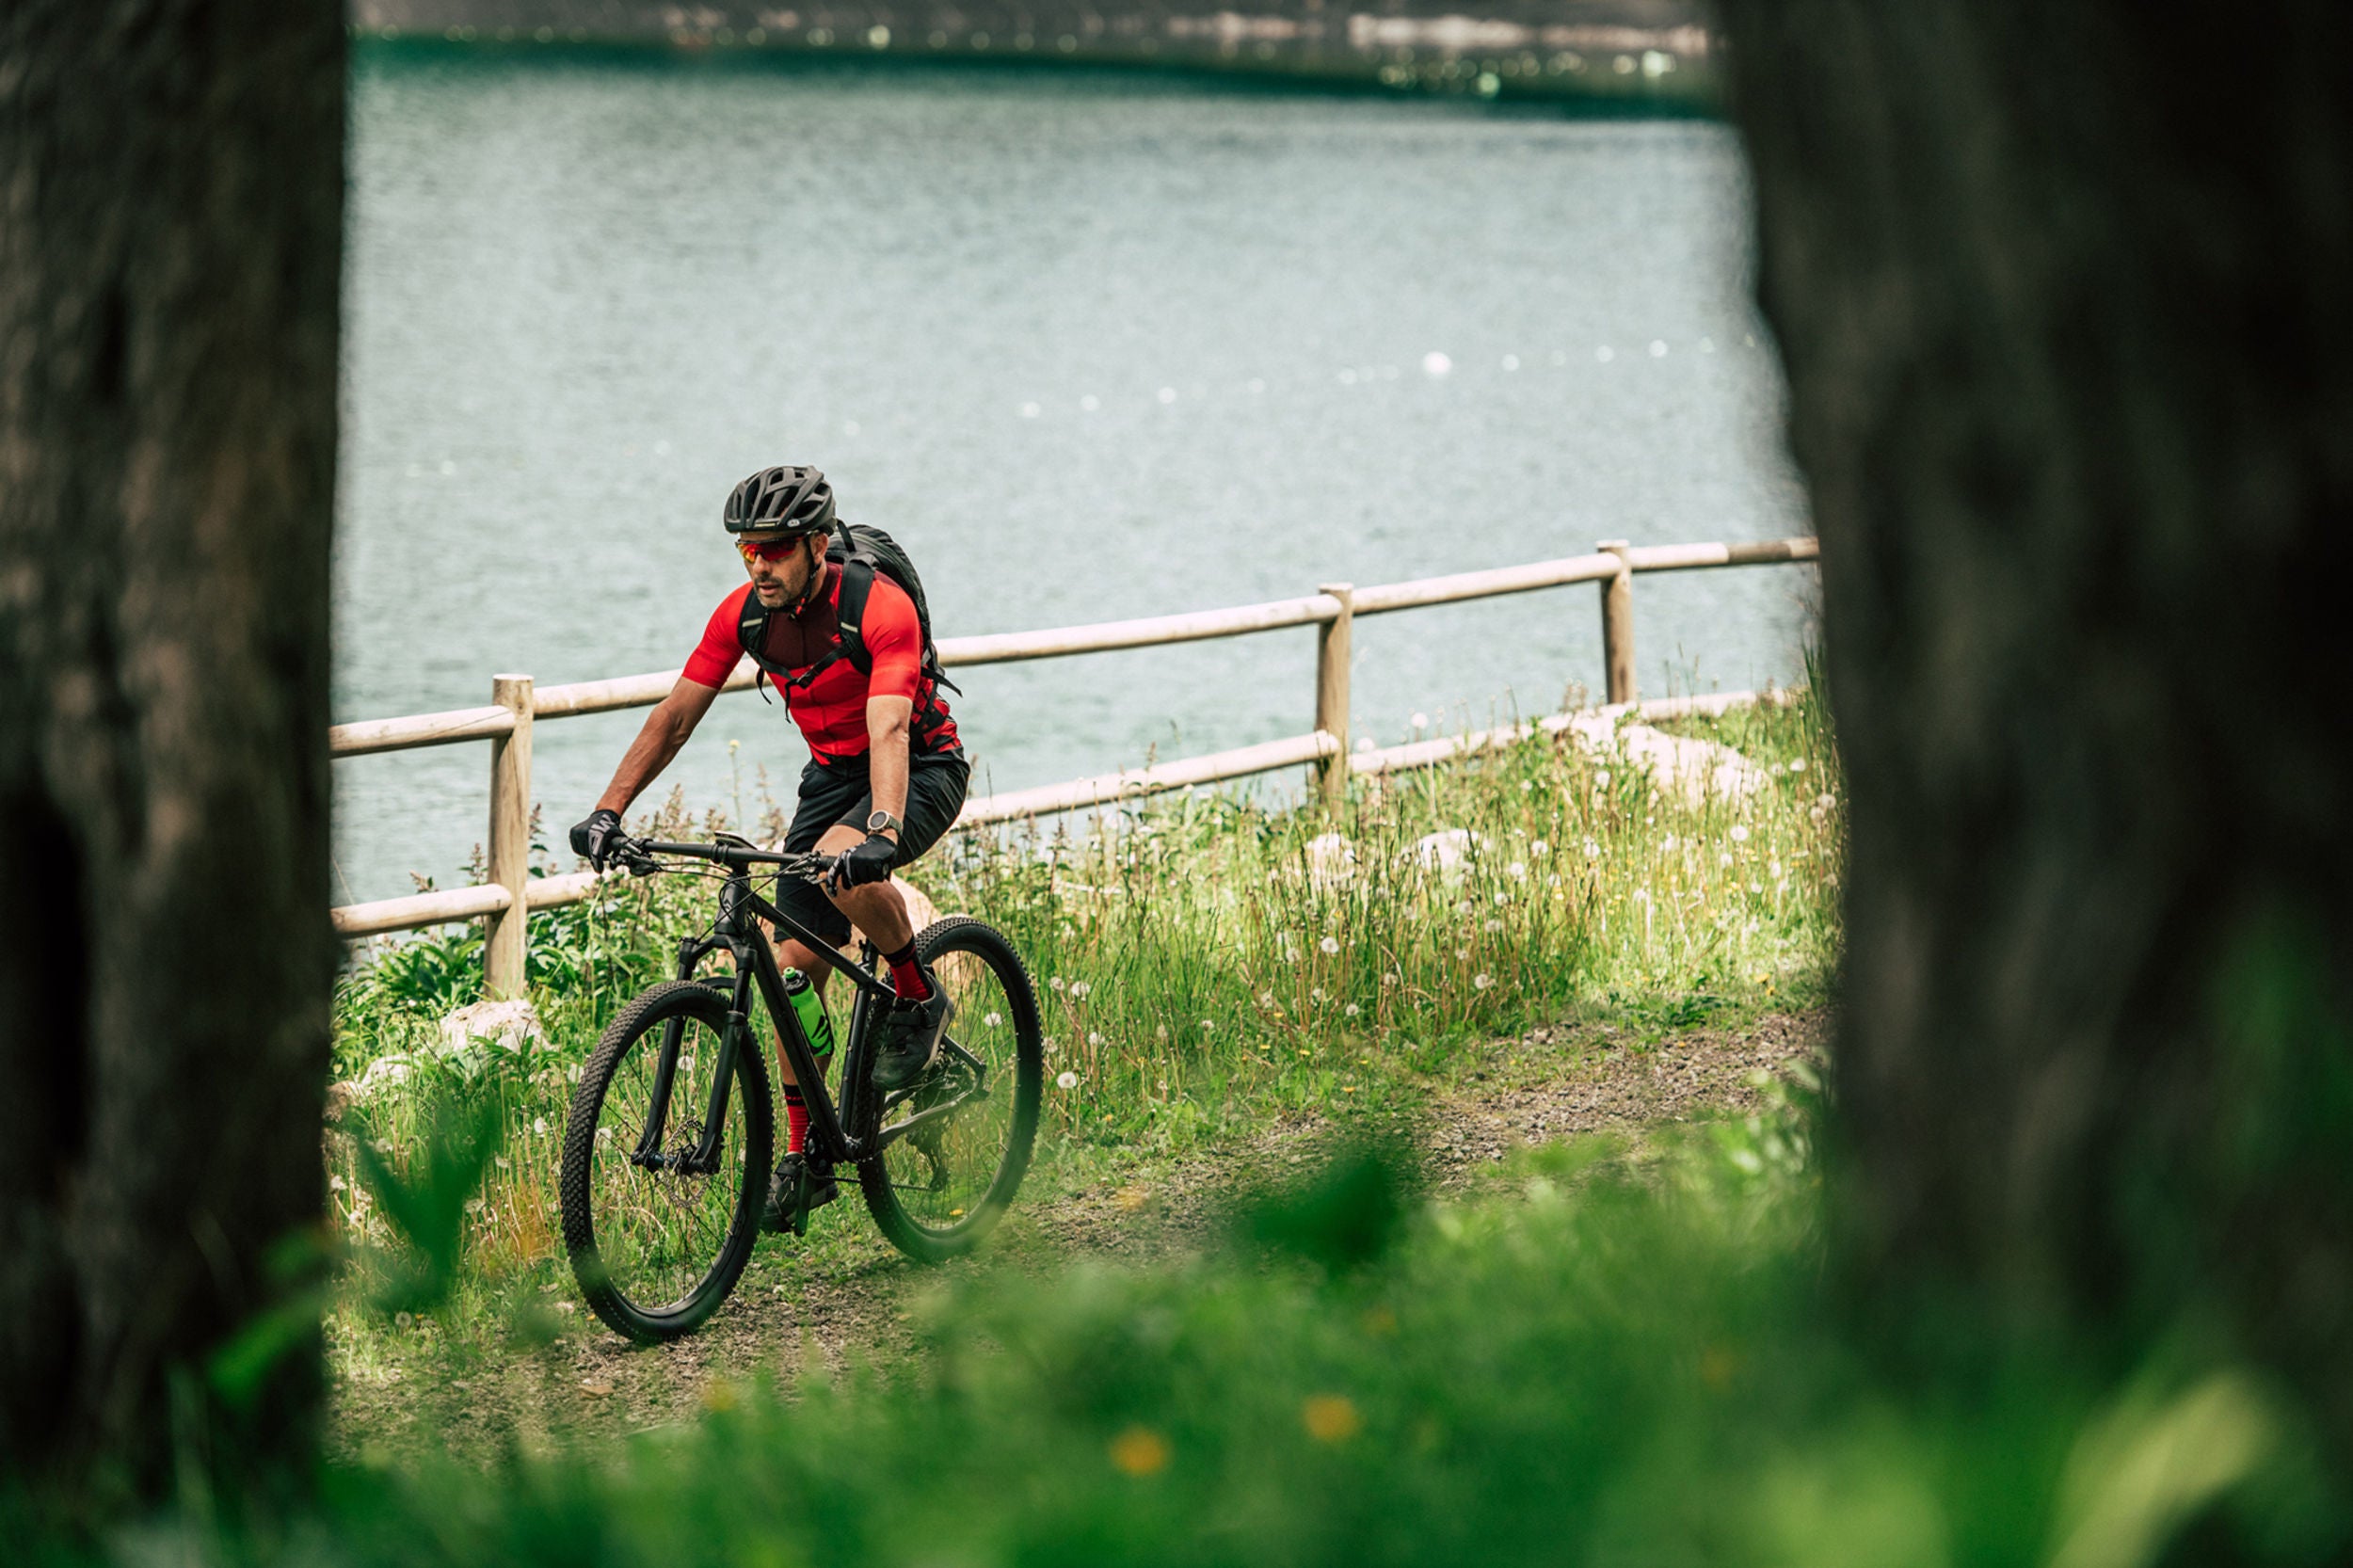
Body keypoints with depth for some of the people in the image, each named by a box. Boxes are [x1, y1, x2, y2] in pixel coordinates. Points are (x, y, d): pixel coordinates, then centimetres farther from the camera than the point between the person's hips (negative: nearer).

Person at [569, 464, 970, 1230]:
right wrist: (607, 812, -18)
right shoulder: (743, 614, -11)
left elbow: (888, 728, -40)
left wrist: (882, 830, -55)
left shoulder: (880, 607, -28)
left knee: (844, 865, -37)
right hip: (831, 773, 6)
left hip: (922, 768, -6)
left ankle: (918, 998, -10)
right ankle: (803, 1159, 7)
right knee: (794, 965, -3)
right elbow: (674, 716, -7)